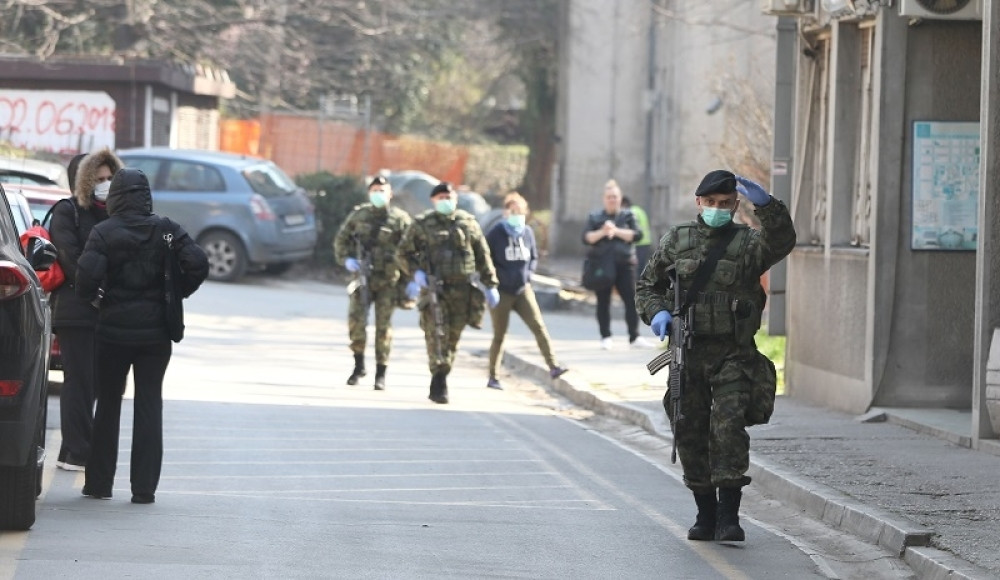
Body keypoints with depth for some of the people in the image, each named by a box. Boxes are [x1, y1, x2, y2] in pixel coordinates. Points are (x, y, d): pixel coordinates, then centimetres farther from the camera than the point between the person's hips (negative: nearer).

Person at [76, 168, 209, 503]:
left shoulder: (103, 233, -9)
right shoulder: (165, 230, -3)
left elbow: (88, 273, -21)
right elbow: (198, 265, -12)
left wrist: (89, 297, 0)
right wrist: (177, 294, 3)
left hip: (113, 329, -1)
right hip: (155, 331, 1)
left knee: (108, 404, 11)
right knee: (149, 406, 6)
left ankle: (99, 482, 14)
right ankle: (144, 488, 3)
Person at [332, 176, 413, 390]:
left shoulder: (400, 219, 2)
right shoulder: (358, 215, 8)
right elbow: (341, 240, 16)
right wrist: (346, 259, -2)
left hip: (388, 281, -1)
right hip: (362, 276, 1)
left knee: (383, 326, 0)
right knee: (356, 320, -10)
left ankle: (381, 373, 7)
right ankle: (359, 365, 8)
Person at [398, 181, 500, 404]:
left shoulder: (468, 223, 11)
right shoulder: (422, 224, 6)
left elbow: (483, 256, 15)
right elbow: (404, 254, 11)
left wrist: (490, 285, 11)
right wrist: (416, 271, -6)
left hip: (462, 289, 2)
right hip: (433, 287, -2)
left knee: (453, 337, 5)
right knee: (436, 333, -14)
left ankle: (439, 382, 17)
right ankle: (439, 383, -16)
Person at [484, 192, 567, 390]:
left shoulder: (527, 232, 4)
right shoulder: (495, 233, -9)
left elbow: (534, 257, 17)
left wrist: (528, 273, 2)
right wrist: (500, 277, -14)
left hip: (523, 290, 4)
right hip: (501, 292, -4)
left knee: (539, 326, -10)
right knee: (499, 335, 4)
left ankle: (553, 367, -14)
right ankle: (493, 377, 14)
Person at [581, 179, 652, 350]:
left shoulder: (627, 216, 9)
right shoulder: (595, 217, 8)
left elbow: (637, 235, -5)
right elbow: (586, 238, -2)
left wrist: (616, 231, -14)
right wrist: (602, 232, -18)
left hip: (624, 265, 0)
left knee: (631, 301, -4)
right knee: (603, 302, 4)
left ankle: (634, 337, -1)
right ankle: (606, 337, 13)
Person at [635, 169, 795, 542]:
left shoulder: (748, 243, 3)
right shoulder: (677, 241, 10)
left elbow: (781, 243, -18)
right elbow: (647, 284, 18)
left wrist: (765, 205, -33)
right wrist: (656, 312, -3)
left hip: (734, 355, -3)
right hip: (688, 353, 3)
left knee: (729, 426, -16)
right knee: (690, 434, 6)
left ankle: (729, 515, -15)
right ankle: (706, 514, 18)